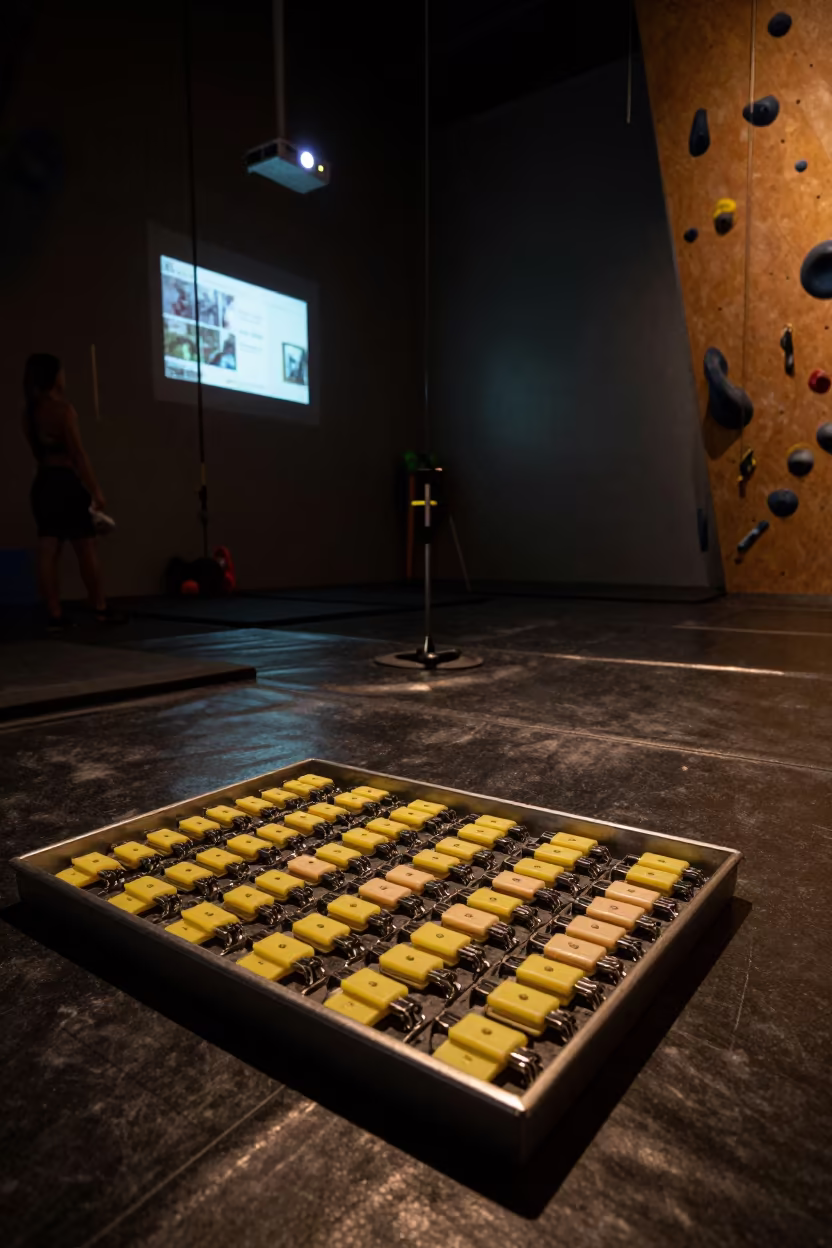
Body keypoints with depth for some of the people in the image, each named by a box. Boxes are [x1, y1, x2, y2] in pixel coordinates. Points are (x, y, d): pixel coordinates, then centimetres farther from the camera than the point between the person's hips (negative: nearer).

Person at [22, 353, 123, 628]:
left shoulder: (29, 413, 13)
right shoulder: (63, 409, -10)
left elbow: (39, 451, 16)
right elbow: (78, 454, -13)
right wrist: (95, 490, -10)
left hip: (42, 483, 7)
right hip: (66, 483, -7)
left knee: (47, 551, 3)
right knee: (86, 549, 1)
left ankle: (55, 615, 4)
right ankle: (100, 609, 9)